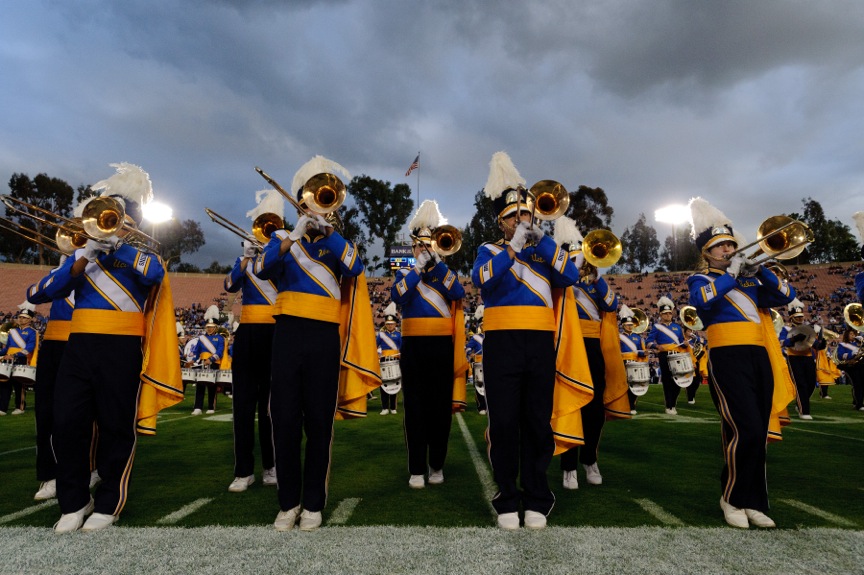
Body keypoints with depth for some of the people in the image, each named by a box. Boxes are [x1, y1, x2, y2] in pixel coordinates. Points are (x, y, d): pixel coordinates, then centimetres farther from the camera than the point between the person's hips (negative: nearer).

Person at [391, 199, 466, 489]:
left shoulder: (447, 273, 13)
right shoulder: (404, 273, 10)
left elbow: (459, 293, -9)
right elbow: (397, 296, -11)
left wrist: (436, 263, -13)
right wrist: (419, 267, -14)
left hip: (442, 346, 1)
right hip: (413, 345, -1)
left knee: (441, 407, 5)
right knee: (415, 408, 1)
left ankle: (437, 466, 18)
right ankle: (416, 469, 8)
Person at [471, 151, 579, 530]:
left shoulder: (544, 251, 16)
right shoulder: (489, 251, 9)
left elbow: (570, 276, -3)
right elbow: (480, 278, -13)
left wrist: (541, 240, -9)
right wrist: (513, 247, -19)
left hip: (540, 343, 2)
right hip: (502, 343, -2)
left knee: (538, 423, 5)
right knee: (504, 423, 0)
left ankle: (537, 501, 17)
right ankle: (507, 501, 12)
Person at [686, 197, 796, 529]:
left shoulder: (749, 278, 22)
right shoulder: (701, 279, 5)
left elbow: (786, 296, 10)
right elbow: (702, 300, -19)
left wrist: (760, 270, -2)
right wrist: (731, 273, -13)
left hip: (760, 356, 6)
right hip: (728, 358, -6)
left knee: (758, 434, 7)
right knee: (746, 431, -14)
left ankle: (753, 503, 18)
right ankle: (731, 499, 2)